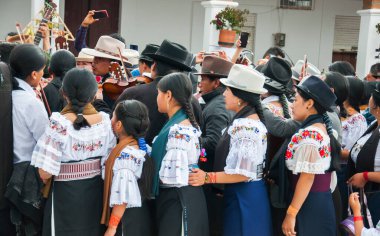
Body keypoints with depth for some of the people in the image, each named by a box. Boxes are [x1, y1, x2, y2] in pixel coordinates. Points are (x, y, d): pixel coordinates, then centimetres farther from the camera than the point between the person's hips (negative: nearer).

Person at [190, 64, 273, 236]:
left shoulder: (244, 126, -20)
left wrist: (207, 177, -19)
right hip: (245, 194, 10)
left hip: (243, 197, -10)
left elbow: (244, 173, -23)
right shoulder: (248, 120, 11)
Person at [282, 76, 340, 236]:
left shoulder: (308, 135, -18)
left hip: (309, 205, -9)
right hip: (323, 201, 9)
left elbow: (307, 177, -21)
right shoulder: (323, 128, 10)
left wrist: (291, 214, -19)